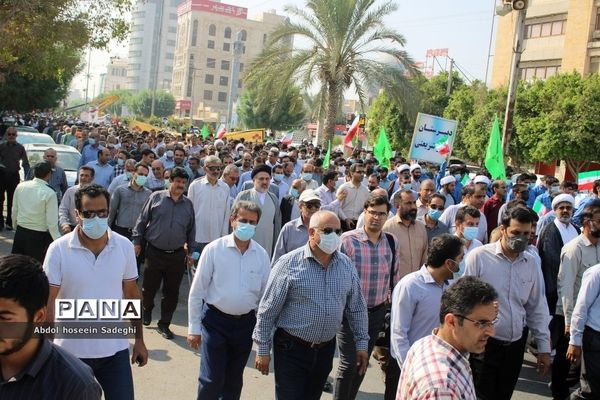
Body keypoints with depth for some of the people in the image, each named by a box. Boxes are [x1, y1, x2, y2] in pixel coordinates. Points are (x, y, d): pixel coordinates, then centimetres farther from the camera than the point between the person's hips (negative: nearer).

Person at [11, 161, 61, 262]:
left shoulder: (20, 186, -2)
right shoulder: (50, 193, -18)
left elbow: (14, 211, 9)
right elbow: (52, 223, -18)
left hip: (20, 233, 5)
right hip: (38, 236, -5)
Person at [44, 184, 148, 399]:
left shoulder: (124, 246, -5)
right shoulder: (58, 249, -12)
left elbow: (132, 294, 5)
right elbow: (48, 301, -9)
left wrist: (139, 339, 7)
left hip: (115, 349, 1)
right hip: (72, 350, -1)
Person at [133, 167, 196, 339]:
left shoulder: (188, 204, 7)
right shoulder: (156, 197, -1)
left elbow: (191, 230, 14)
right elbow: (142, 221, 2)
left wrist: (191, 251, 14)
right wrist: (137, 242, -1)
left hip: (177, 255, 2)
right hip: (154, 252, -2)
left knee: (172, 292, 5)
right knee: (149, 287, 10)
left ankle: (164, 324, 19)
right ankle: (147, 311, 40)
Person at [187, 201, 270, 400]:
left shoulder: (261, 255, -2)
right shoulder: (213, 250, -10)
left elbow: (265, 294, 6)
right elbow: (197, 291, -6)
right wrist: (194, 328, -5)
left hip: (245, 323, 3)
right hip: (215, 320, -3)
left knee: (234, 380, 17)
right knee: (212, 379, -1)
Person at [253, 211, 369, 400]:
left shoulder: (347, 265, 2)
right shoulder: (289, 264, -13)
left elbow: (357, 308, 10)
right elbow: (267, 310, -9)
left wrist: (362, 343, 8)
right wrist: (263, 349, -8)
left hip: (326, 349, 5)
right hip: (291, 349, -4)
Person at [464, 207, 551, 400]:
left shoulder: (532, 263, 2)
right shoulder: (479, 257, -13)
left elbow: (537, 307, 9)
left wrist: (544, 348, 10)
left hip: (516, 344, 5)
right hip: (484, 344, -4)